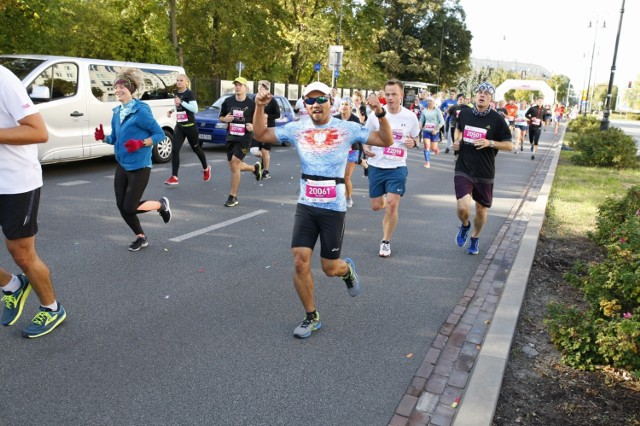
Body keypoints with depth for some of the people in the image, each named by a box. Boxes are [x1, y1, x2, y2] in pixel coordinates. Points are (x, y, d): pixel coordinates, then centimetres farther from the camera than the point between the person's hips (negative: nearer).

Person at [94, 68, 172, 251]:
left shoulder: (141, 110, -13)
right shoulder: (117, 112, 9)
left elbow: (160, 134, -12)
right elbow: (115, 138, 18)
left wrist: (141, 143, -25)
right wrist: (103, 137, -3)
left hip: (139, 167, -7)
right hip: (122, 165, 8)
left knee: (130, 207, -6)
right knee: (121, 206, 7)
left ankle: (162, 204, 22)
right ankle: (141, 238, 26)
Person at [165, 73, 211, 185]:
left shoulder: (189, 93, -12)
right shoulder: (177, 93, 9)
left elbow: (195, 109, -23)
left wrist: (181, 102, -25)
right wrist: (172, 110, 9)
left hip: (190, 126, -6)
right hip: (179, 126, 6)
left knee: (196, 148, 11)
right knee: (175, 150, -7)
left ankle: (206, 169, 37)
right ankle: (174, 177, -7)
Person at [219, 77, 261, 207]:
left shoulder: (252, 103, -5)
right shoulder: (228, 101, 4)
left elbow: (261, 119, 3)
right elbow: (221, 117, 14)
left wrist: (253, 126, -17)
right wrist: (225, 119, -9)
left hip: (244, 138, -5)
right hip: (230, 137, 5)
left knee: (235, 164, -15)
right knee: (233, 167, 13)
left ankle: (233, 197, -3)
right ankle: (255, 168, 43)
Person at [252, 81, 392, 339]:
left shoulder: (347, 129, -3)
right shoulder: (297, 129, 2)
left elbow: (386, 141, -2)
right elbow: (261, 135, 6)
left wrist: (380, 113, -17)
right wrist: (259, 108, -9)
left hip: (334, 208, -2)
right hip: (306, 206, 2)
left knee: (330, 268, 4)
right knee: (300, 262, -5)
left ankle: (347, 270, 44)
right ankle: (311, 317, 16)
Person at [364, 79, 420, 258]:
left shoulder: (410, 117, -5)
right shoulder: (375, 115, -7)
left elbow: (415, 138, 12)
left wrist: (412, 142, -12)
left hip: (397, 167, -1)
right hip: (376, 166, 1)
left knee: (392, 205, -11)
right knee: (376, 206, 7)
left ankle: (386, 242, 6)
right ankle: (386, 201, 46)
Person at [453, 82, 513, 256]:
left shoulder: (497, 119, -7)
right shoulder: (464, 114, 1)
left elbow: (509, 145, -3)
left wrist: (490, 143, -20)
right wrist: (456, 140, 3)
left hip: (485, 173, 0)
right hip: (463, 170, 0)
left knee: (481, 210, 13)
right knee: (463, 208, -17)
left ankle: (475, 238, 41)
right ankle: (465, 225, 20)